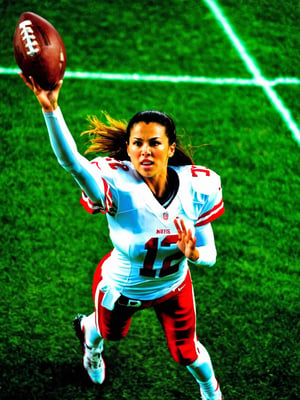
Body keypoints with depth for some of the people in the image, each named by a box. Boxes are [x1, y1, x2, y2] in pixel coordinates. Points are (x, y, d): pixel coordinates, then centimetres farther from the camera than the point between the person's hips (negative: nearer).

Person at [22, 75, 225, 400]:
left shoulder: (197, 186, -26)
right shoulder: (118, 185, -38)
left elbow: (209, 255, -17)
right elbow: (71, 162, -59)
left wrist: (193, 254, -42)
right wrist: (50, 108, -75)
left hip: (174, 285, 2)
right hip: (120, 289, -2)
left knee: (186, 353, 21)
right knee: (110, 332, 31)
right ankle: (89, 335, 72)